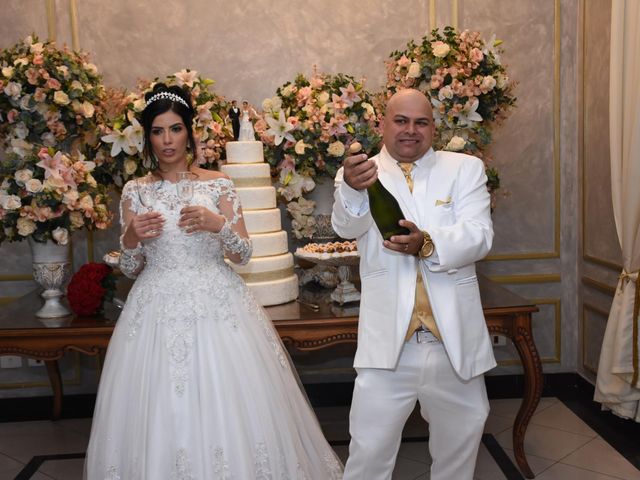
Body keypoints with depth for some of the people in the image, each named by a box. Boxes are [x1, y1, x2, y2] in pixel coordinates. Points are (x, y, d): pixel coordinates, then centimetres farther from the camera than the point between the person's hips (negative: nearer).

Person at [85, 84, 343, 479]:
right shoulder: (135, 191, 6)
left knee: (230, 407, 0)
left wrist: (219, 224, -17)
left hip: (217, 305, -1)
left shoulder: (218, 184, 2)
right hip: (158, 309, 1)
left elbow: (244, 254, 0)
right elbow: (130, 269, 9)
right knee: (158, 413, 3)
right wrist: (131, 240, -11)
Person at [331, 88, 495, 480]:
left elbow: (479, 235, -9)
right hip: (387, 341, -1)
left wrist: (429, 244, -28)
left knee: (460, 447, 19)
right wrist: (353, 189, -41)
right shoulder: (360, 173, 1)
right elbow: (347, 227, -18)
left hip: (455, 339, 2)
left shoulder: (466, 169, 5)